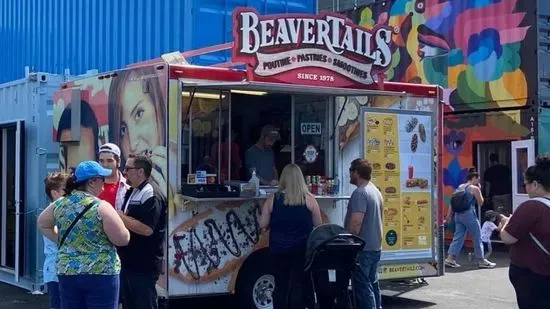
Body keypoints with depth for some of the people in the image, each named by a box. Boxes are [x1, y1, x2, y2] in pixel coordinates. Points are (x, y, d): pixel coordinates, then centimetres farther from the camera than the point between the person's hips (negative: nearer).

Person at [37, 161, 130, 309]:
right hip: (101, 273, -5)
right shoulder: (101, 207, -13)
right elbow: (123, 239, -11)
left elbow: (42, 223, 23)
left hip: (67, 272, 5)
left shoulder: (60, 204, 5)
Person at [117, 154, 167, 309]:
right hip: (128, 262, 10)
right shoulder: (131, 193, 14)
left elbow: (146, 229, -26)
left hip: (144, 266, -10)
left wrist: (120, 216, -18)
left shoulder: (151, 197, -15)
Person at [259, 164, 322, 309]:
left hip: (279, 248, 1)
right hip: (302, 248, -1)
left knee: (280, 286, 9)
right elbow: (318, 225, 2)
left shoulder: (272, 199, -3)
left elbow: (263, 225, -1)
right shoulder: (309, 199, -5)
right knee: (298, 286, 2)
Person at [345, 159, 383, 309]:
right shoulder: (376, 191, 14)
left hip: (363, 248, -10)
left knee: (363, 286, -6)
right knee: (373, 283, 15)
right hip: (375, 247, 10)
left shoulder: (360, 193, -17)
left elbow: (356, 222, -24)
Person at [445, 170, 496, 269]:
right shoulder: (475, 188, -6)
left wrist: (449, 216, 14)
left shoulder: (460, 187, 14)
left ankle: (450, 258, -1)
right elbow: (480, 202, 0)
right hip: (469, 214, -7)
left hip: (458, 214, 7)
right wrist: (479, 191, 10)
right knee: (477, 237, 4)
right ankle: (481, 260, 8)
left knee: (458, 237, 7)